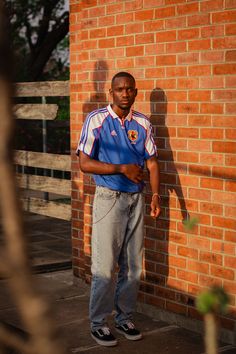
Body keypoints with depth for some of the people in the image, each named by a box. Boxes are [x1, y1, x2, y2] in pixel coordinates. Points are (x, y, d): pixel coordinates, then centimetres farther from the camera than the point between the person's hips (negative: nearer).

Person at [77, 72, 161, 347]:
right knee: (105, 266, -4)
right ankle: (98, 323, 10)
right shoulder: (96, 120, -6)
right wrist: (122, 168, -17)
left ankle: (124, 318, 25)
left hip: (136, 200, 5)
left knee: (133, 265, 11)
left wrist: (156, 194, -6)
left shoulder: (142, 123, 7)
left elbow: (151, 161, 7)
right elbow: (84, 163, -10)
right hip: (109, 199, -5)